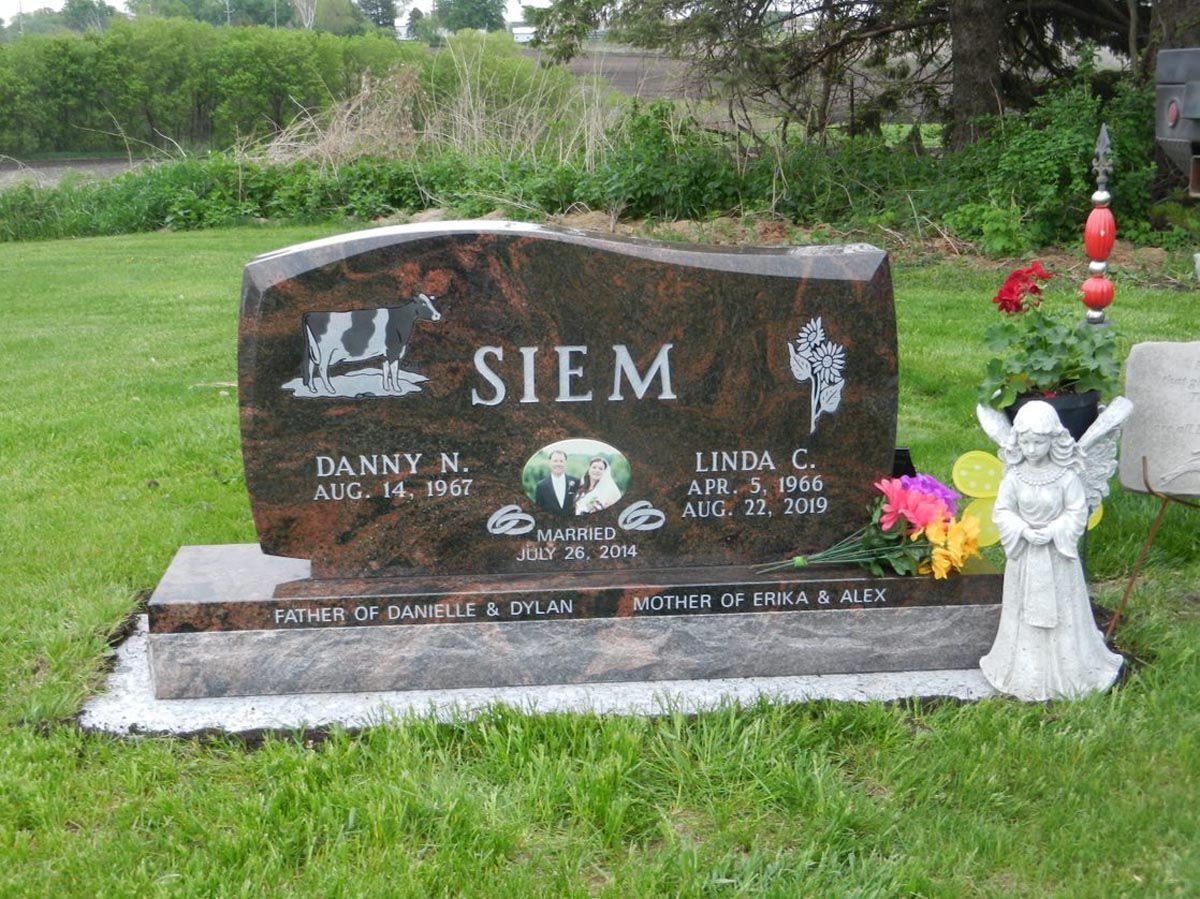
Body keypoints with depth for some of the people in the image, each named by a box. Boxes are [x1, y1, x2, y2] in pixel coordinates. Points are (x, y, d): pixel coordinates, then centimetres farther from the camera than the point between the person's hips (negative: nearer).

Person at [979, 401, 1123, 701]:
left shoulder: (1067, 476, -12)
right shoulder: (1014, 477, -7)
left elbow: (1077, 513, -8)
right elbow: (1002, 511, -2)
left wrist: (1052, 531, -20)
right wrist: (1023, 530, -17)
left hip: (1058, 555, -2)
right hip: (1024, 556, 2)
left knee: (1062, 613, 8)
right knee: (1024, 614, 10)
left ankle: (1068, 674, 23)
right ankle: (1025, 672, 23)